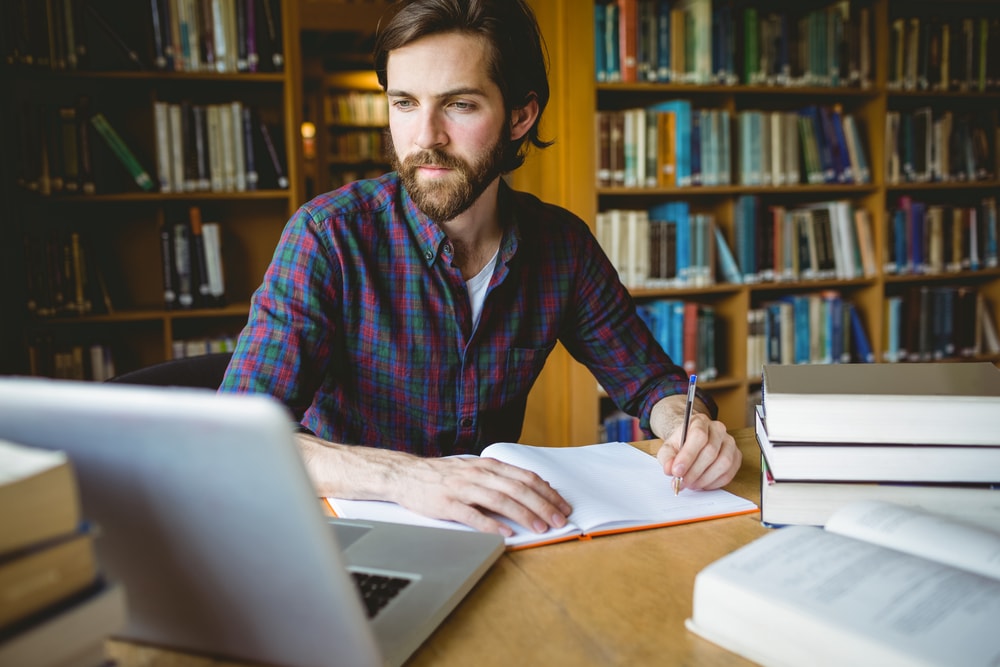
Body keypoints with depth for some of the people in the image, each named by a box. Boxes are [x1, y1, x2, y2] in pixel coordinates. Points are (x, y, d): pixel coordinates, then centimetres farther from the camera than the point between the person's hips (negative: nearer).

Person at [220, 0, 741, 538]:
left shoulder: (562, 243, -4)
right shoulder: (328, 235, -16)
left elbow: (648, 378, 7)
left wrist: (689, 425, -16)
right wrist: (403, 475, -40)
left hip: (500, 527, 3)